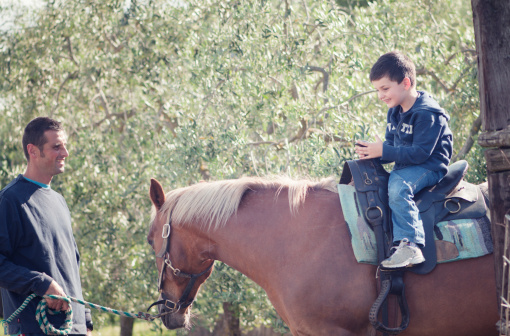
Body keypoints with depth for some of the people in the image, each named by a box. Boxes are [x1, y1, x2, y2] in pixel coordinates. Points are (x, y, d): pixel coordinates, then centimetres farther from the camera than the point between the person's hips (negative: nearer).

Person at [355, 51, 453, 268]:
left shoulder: (427, 114, -18)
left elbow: (420, 153, -24)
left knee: (398, 187, -35)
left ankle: (409, 245, -42)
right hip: (404, 168, 10)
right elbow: (393, 147, 15)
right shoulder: (395, 112, 11)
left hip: (430, 167, -10)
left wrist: (384, 151, -26)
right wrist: (372, 153, -8)